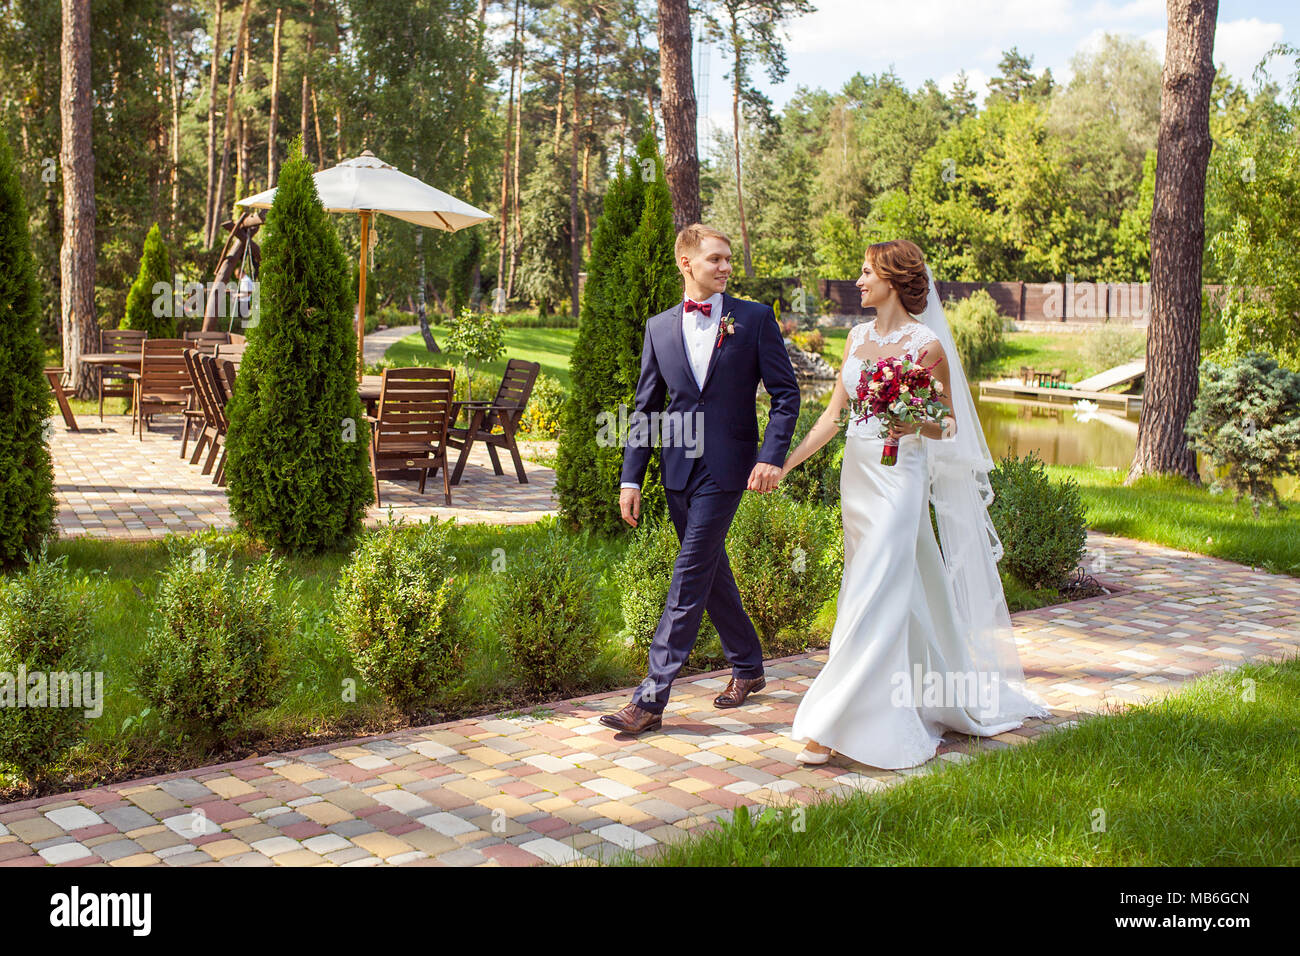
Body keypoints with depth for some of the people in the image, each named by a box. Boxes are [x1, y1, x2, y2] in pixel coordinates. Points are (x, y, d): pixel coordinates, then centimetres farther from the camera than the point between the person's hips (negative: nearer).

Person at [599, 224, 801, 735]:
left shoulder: (755, 318, -1)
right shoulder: (659, 327, 9)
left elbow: (786, 392, -1)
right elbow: (645, 407, 11)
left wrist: (771, 457, -14)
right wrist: (631, 478, 6)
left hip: (725, 467, -5)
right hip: (678, 468, 5)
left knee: (690, 576, -8)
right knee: (711, 571, 15)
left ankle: (651, 698, -6)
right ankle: (747, 668, 34)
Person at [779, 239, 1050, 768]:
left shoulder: (927, 345, -8)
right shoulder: (857, 337, 10)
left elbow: (949, 424, -2)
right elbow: (833, 414, 10)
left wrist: (916, 426, -22)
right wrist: (784, 463, 4)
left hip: (899, 477, -7)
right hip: (856, 473, 7)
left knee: (874, 596, -9)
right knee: (904, 595, 15)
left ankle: (829, 727, -7)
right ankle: (941, 699, 31)